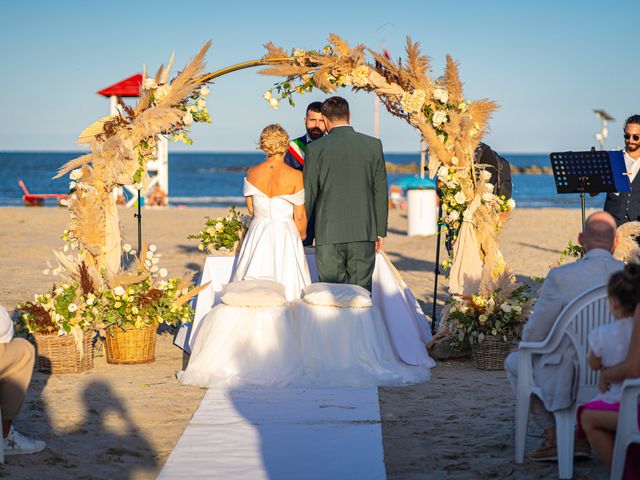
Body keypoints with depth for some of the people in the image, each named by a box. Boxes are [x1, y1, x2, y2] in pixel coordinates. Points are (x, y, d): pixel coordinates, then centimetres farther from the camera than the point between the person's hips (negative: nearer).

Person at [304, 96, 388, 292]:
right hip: (364, 232, 2)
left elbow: (308, 193, 0)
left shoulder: (316, 148, -3)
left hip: (329, 233, -2)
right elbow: (380, 191, 5)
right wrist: (380, 231, 12)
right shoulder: (373, 145, 3)